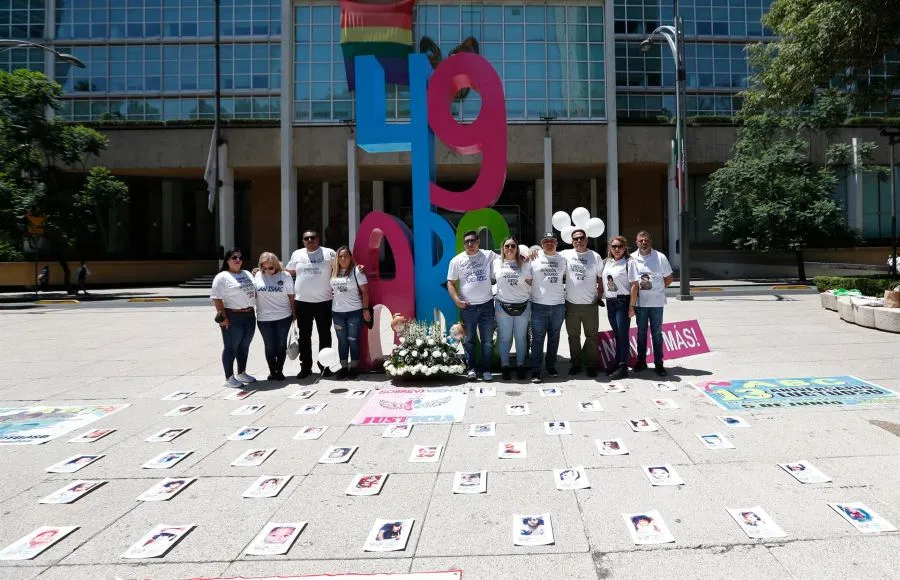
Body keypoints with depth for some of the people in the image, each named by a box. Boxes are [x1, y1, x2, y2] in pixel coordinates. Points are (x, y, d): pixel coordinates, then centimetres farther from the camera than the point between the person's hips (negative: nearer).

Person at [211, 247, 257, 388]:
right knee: (231, 348, 1)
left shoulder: (247, 274, 14)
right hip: (232, 317, -7)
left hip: (249, 316, 7)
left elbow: (255, 291, 21)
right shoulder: (222, 277, -8)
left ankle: (241, 373, 28)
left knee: (244, 346, 15)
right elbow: (217, 298, -13)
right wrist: (223, 317, -17)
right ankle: (229, 378, 8)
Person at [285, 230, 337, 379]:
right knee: (304, 336, 8)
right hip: (302, 302, 2)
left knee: (325, 334, 7)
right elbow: (288, 271, 16)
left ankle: (325, 365, 18)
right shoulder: (297, 254, 9)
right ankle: (305, 366, 18)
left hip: (324, 301, -2)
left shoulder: (329, 253, 1)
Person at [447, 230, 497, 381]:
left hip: (487, 305, 0)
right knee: (469, 340, 9)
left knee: (487, 340, 7)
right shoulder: (457, 260, 1)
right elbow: (450, 283, 2)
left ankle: (485, 369, 19)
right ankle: (471, 368, 22)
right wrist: (457, 300, -10)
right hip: (467, 307, 0)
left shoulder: (488, 255, 1)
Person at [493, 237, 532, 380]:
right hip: (503, 305, -1)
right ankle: (505, 366, 16)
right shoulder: (496, 263, 4)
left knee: (521, 338, 7)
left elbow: (530, 283, 11)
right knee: (504, 338, 5)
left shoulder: (524, 264, 6)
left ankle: (520, 366, 19)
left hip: (523, 306, 1)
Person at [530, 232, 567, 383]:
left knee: (554, 338, 13)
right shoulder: (534, 257, -2)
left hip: (558, 305, 3)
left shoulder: (562, 259, 8)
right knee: (537, 339, -2)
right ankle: (535, 371, 3)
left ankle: (551, 366, 27)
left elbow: (566, 277, 19)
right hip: (539, 305, -3)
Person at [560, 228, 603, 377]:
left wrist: (600, 293, -1)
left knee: (592, 336, 6)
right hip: (571, 303, 1)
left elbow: (601, 278, 6)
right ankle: (575, 364, 23)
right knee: (573, 336, 11)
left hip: (590, 304, -1)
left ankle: (591, 365, 18)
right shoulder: (566, 255, 0)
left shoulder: (595, 256, 0)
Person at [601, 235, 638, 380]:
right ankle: (617, 364, 22)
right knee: (616, 335, 14)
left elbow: (634, 285, -11)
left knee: (622, 335, -4)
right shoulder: (606, 262, 10)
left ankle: (623, 367, 3)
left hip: (623, 301, -6)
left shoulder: (629, 262, -7)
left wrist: (631, 306, -14)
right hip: (610, 302, 6)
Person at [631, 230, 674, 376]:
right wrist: (636, 290, -1)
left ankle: (658, 363, 13)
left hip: (656, 302, -1)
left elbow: (668, 278, 4)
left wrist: (658, 289, 1)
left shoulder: (660, 257, -4)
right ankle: (641, 361, 22)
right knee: (641, 333, 12)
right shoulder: (632, 258, -1)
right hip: (639, 302, 1)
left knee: (657, 333, 5)